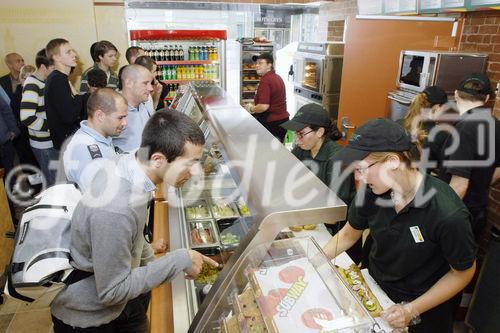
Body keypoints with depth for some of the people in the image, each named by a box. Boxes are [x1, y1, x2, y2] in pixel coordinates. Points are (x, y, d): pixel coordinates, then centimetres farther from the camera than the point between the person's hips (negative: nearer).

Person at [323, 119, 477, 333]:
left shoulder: (448, 214, -32)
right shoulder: (372, 191, -20)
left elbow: (463, 272, -15)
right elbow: (349, 234, -2)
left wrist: (412, 310, -17)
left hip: (425, 306, -4)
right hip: (374, 287, 4)